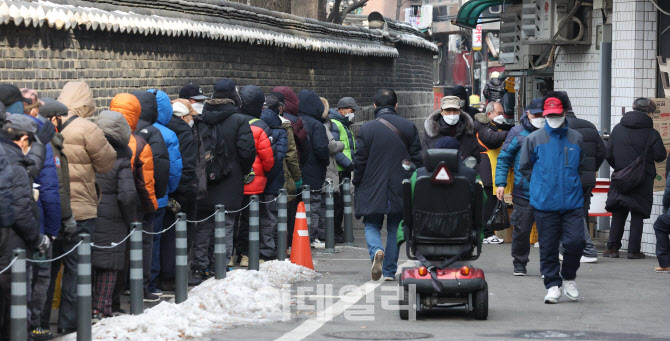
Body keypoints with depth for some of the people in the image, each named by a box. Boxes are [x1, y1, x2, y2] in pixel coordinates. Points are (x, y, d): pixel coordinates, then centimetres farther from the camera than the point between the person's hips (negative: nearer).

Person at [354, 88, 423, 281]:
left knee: (372, 225, 9)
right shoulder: (409, 128, 1)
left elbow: (359, 161, -4)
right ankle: (389, 271, 12)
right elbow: (417, 159, 3)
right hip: (400, 190, 2)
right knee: (395, 229, 12)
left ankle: (376, 251, -21)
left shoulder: (367, 129, -7)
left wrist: (357, 184, 9)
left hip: (373, 188, -2)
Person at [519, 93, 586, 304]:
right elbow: (524, 167, 11)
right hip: (544, 203, -1)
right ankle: (552, 285, 12)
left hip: (572, 201, 1)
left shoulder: (576, 139, 7)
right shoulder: (534, 139, 2)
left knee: (576, 241, -9)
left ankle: (569, 278, 14)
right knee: (548, 247, 1)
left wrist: (571, 183, 11)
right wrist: (540, 185, 5)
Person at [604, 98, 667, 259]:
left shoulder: (617, 129, 0)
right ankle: (633, 250, 3)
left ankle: (612, 247, 8)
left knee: (618, 215, 12)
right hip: (643, 180, -3)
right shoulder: (652, 133, -10)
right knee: (637, 215, 5)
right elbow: (660, 156, -7)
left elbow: (608, 154, 2)